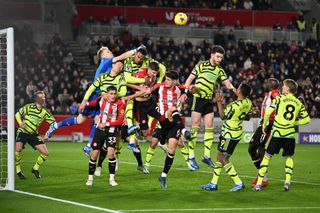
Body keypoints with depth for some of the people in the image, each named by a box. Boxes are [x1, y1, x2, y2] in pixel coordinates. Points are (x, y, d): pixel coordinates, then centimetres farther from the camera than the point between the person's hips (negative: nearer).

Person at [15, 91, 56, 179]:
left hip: (34, 135, 4)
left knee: (45, 153, -4)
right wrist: (20, 123, -19)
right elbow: (18, 114, 0)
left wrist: (48, 134, -14)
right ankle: (18, 171, -7)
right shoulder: (29, 107, -10)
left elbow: (53, 124, 0)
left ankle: (35, 169, 20)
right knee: (18, 149, -28)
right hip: (23, 132, -4)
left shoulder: (45, 111, -2)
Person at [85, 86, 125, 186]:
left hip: (111, 130, -3)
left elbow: (120, 121, -17)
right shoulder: (101, 99, -2)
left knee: (111, 153, -18)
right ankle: (90, 178, 14)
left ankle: (112, 178, -4)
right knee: (95, 154, 1)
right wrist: (86, 104, 13)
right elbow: (93, 103, 24)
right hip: (99, 129, 3)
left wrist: (106, 124, -19)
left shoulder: (119, 104, -14)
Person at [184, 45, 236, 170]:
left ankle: (206, 156, 10)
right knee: (195, 127, -6)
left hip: (209, 101, 6)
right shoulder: (202, 65, -4)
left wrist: (232, 87, -15)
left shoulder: (219, 70, 11)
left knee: (209, 127, 3)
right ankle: (191, 156, -1)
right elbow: (190, 79, -2)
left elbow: (227, 82, 8)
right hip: (198, 99, -6)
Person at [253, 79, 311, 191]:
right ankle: (287, 181, 7)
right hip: (290, 134, 3)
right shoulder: (299, 103, 11)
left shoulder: (280, 98, 1)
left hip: (277, 133, -3)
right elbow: (307, 119, 9)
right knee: (289, 157, 22)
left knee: (267, 156, 6)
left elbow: (268, 112, -9)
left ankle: (259, 183, 4)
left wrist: (264, 125, 5)